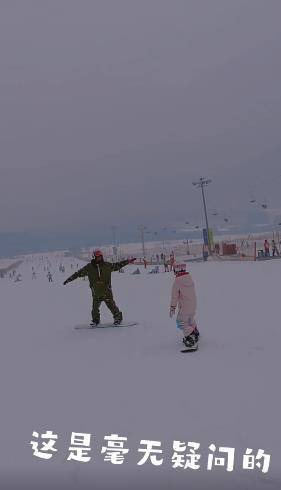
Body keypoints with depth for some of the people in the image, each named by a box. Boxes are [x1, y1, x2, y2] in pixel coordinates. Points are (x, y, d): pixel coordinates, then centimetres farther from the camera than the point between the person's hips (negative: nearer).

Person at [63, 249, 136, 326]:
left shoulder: (107, 265, 3)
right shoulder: (89, 267, 2)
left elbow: (117, 265, 12)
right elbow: (79, 273, 8)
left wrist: (128, 261, 11)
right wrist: (69, 279, 8)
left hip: (106, 290, -1)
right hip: (96, 292, 1)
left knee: (111, 305, -2)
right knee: (95, 306, 4)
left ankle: (118, 317, 15)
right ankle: (95, 320, 24)